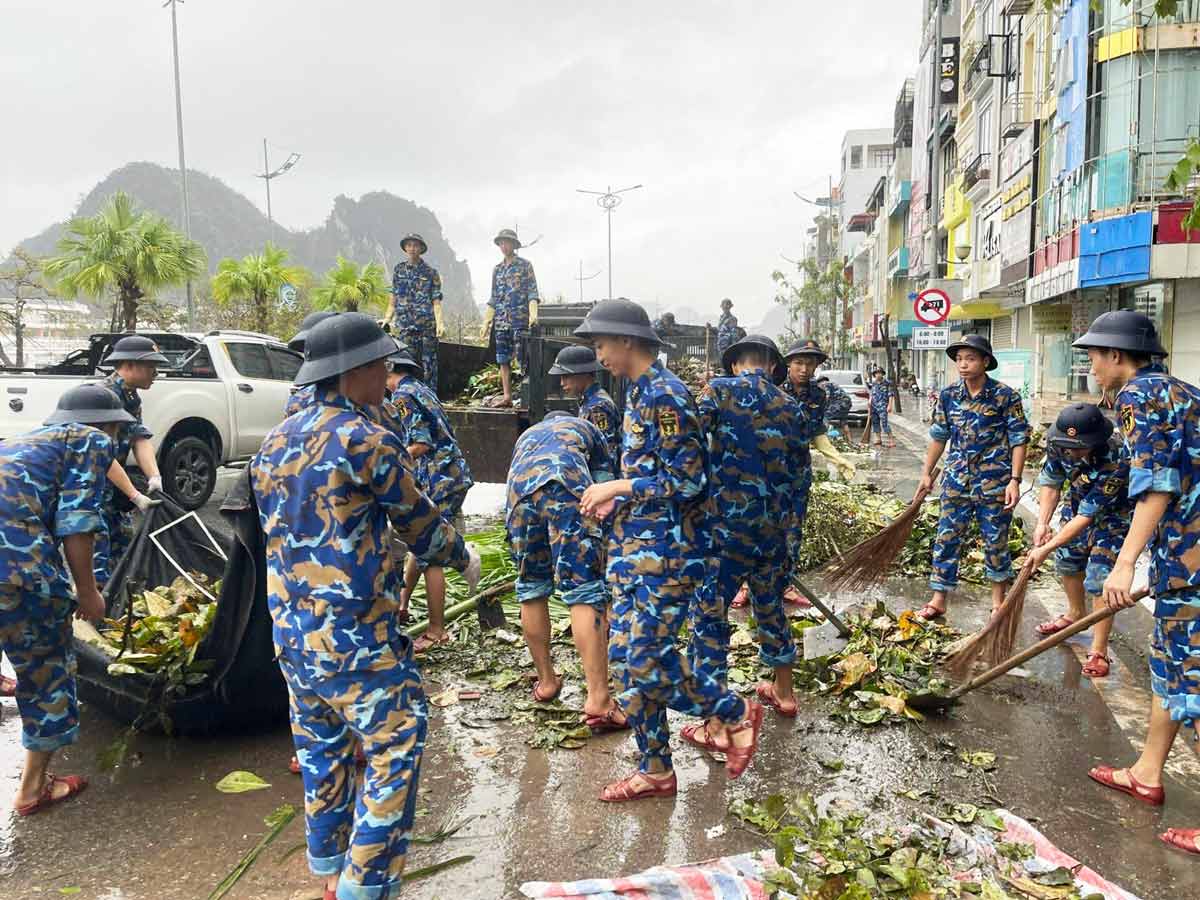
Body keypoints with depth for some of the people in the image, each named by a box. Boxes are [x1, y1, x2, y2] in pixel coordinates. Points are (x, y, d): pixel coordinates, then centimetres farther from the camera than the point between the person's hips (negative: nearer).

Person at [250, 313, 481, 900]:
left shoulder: (275, 441, 9)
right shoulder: (364, 439, -14)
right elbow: (418, 522, -4)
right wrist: (463, 559, 13)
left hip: (290, 629, 9)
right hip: (353, 633, -9)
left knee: (321, 747, 20)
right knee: (395, 746, 0)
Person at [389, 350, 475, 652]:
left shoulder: (402, 395, -9)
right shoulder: (423, 389, 17)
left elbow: (421, 445, -17)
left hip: (438, 479, -10)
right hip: (453, 472, 10)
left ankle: (436, 632, 3)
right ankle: (402, 602, 36)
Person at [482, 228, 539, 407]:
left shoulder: (524, 265, 4)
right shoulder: (497, 269, 17)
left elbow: (532, 291, -3)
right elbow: (493, 298, 19)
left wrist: (533, 314, -16)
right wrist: (486, 322, 14)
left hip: (520, 319, -5)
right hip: (501, 321, 5)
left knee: (522, 359, -8)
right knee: (503, 360, 3)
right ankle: (507, 397, 7)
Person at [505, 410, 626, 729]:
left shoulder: (526, 435, 44)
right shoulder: (584, 427, 38)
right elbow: (604, 486, 30)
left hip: (518, 488, 3)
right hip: (567, 485, -3)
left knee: (531, 587, 18)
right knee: (586, 589, -7)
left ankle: (546, 681, 28)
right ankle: (598, 699, -13)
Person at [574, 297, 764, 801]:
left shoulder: (663, 395, -16)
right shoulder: (639, 392, 13)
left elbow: (688, 479, -20)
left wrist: (619, 486, -16)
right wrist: (616, 500, 11)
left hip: (667, 551, -10)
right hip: (636, 548, 10)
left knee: (645, 661, -4)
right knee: (627, 656, 11)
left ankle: (737, 714, 18)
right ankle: (655, 770, 24)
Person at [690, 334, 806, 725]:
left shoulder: (720, 390, -5)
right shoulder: (791, 408, 10)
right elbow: (797, 473, 13)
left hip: (728, 522, -5)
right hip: (776, 527, 6)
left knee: (709, 613, 3)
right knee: (771, 606, 25)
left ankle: (715, 724, 5)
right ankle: (784, 692, 41)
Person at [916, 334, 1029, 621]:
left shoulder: (1005, 396, -9)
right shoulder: (948, 396, 2)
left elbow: (1019, 440, -7)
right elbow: (939, 437, 12)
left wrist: (1015, 480, -13)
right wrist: (927, 472, 13)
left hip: (995, 482, -3)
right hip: (956, 481, 3)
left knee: (995, 542, 9)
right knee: (946, 539, 4)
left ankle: (998, 599, 28)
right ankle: (938, 600, 14)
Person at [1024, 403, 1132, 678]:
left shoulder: (1115, 464, -41)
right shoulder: (1059, 444, -26)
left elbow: (1086, 517, -37)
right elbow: (1050, 481, -10)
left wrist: (1046, 549, -35)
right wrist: (1043, 523, -23)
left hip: (1113, 513, -6)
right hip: (1078, 501, 6)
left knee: (1100, 576, -12)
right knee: (1068, 558, 19)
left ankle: (1099, 651, -5)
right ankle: (1075, 613, 46)